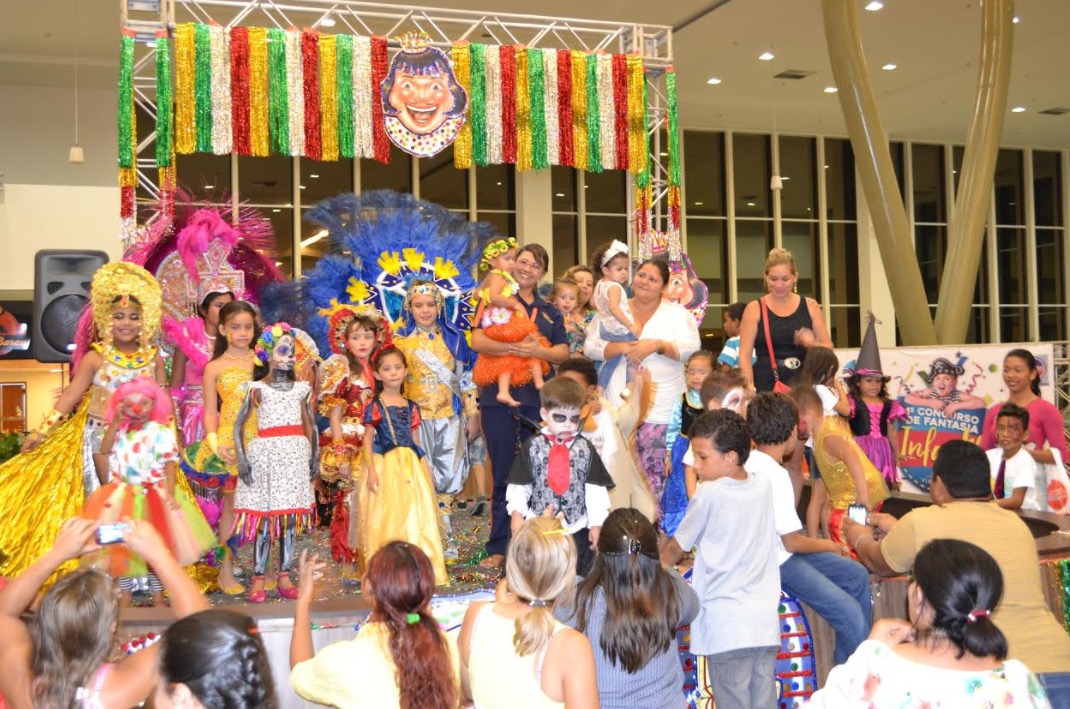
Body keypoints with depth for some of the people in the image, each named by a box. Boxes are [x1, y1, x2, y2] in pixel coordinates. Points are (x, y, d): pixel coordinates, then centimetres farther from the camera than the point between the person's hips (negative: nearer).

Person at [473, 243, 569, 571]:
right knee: (503, 473, -1)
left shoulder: (549, 312, 18)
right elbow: (477, 341, -8)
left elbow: (563, 352, 7)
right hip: (498, 396, -3)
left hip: (537, 398, 3)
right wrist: (514, 348, -23)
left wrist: (539, 350, -14)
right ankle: (499, 547, 5)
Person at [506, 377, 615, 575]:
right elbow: (519, 484, 1)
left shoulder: (585, 449, -1)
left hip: (577, 529, 0)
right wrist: (517, 513, -7)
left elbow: (595, 488, 0)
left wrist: (597, 524, -2)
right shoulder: (532, 447, -3)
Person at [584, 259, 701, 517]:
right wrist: (622, 348, -15)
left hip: (661, 406, -1)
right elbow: (591, 347, 1)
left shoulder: (677, 313, 7)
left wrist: (657, 345, -19)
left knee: (656, 470, -3)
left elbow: (691, 348, -5)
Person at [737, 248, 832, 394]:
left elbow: (828, 348, 12)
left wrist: (813, 344, -9)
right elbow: (744, 356, -1)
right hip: (766, 385, -2)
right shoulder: (755, 309, 3)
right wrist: (750, 387, -13)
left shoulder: (810, 306, 9)